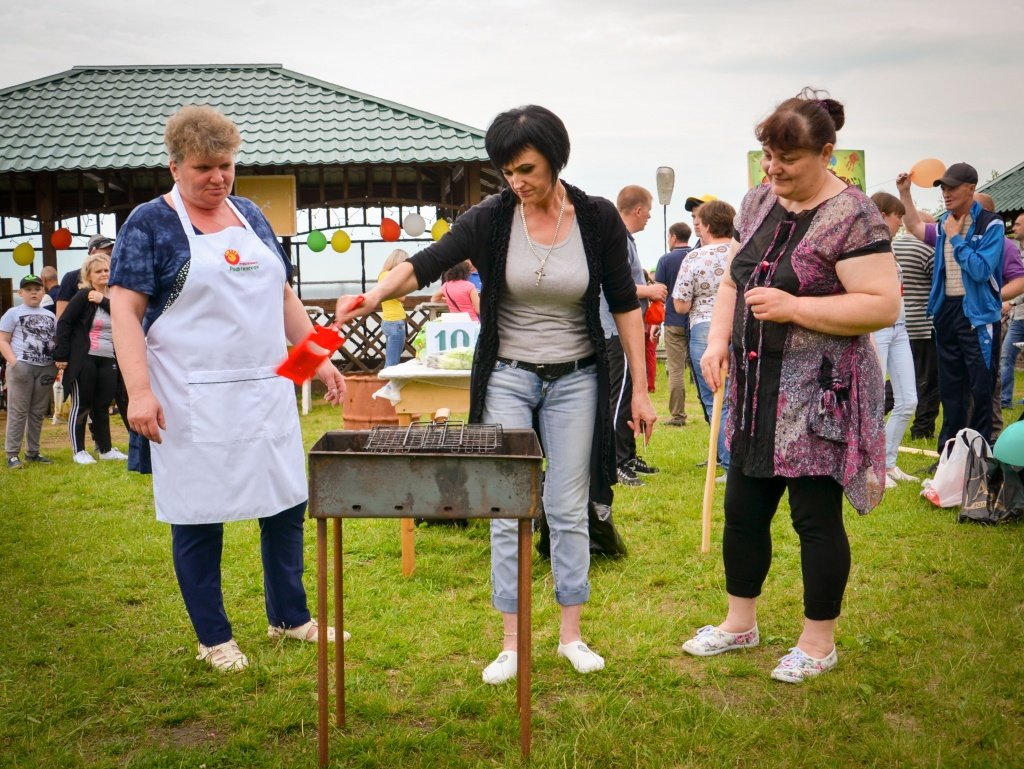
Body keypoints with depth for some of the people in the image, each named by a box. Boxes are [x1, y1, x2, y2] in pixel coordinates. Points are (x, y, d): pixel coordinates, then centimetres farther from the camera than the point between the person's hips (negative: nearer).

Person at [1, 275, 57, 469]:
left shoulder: (50, 316, 15)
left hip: (45, 368, 5)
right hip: (22, 367, -5)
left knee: (38, 412, 9)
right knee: (18, 411, -6)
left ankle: (32, 452, 16)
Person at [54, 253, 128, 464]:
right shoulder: (83, 296, -6)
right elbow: (64, 323, -8)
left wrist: (103, 301, -15)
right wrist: (61, 355, -11)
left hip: (108, 361, 5)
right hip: (84, 359, -5)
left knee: (102, 406, 11)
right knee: (81, 406, 2)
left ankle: (105, 449, 19)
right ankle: (78, 451, 10)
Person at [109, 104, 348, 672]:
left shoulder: (250, 216, 13)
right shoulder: (150, 224, -4)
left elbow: (283, 296, 18)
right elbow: (125, 311, -10)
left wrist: (319, 358, 12)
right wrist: (139, 390, -20)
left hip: (267, 393, 6)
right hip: (193, 404, -5)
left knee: (287, 502, 9)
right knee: (199, 516, 3)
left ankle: (289, 618, 27)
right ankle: (214, 638, 20)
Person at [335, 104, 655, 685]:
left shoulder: (598, 218, -7)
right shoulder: (491, 218, -8)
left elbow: (625, 305, -1)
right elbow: (426, 264, -19)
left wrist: (641, 389, -2)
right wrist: (373, 296, -40)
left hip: (575, 380, 0)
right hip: (507, 379, 0)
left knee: (569, 510, 7)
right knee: (508, 513, 2)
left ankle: (572, 635, 22)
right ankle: (512, 643, 14)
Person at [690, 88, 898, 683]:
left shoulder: (851, 217, -14)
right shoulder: (759, 202, 9)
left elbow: (884, 306, -20)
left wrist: (793, 306, -24)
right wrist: (719, 339, 1)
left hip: (819, 397, -7)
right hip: (757, 391, 7)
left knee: (815, 517, 3)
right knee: (743, 510, 14)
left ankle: (819, 642, 21)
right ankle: (740, 624, 32)